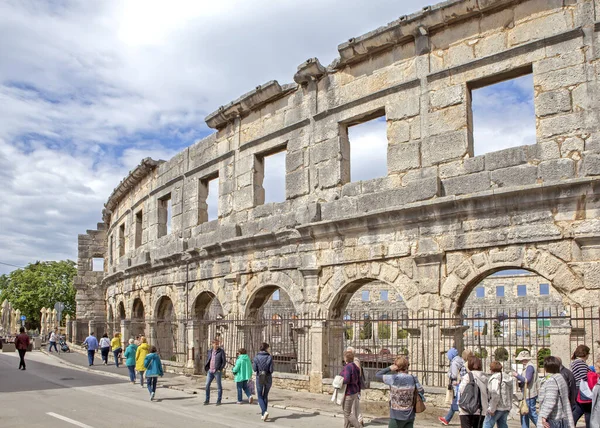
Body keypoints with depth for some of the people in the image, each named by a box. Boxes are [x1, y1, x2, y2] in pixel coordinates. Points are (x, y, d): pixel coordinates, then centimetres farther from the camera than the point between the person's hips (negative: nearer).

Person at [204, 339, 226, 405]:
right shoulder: (210, 351, 8)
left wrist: (220, 370, -15)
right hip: (210, 371, 5)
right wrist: (207, 369, 5)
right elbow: (207, 360, 17)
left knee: (219, 386, 1)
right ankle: (207, 400, 13)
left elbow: (224, 362, -8)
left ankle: (219, 401, 10)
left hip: (217, 371, -5)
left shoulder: (221, 351, -8)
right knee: (207, 385, 1)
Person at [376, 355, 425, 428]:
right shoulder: (413, 378, -3)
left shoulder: (393, 379, -14)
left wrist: (390, 368, -3)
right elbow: (421, 391, 9)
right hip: (410, 416, 4)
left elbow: (377, 375, -3)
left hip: (397, 416, -4)